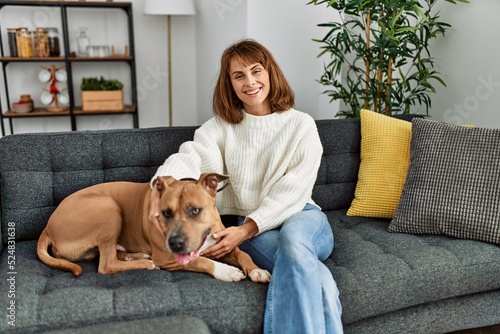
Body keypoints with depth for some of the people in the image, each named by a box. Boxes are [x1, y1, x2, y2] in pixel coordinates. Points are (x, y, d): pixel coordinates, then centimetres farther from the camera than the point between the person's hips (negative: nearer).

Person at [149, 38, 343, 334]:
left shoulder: (301, 125, 1)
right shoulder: (221, 126, 6)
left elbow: (291, 193, -8)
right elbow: (191, 156, -14)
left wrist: (246, 230, -21)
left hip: (301, 217, 1)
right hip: (247, 229, 0)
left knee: (293, 236, -37)